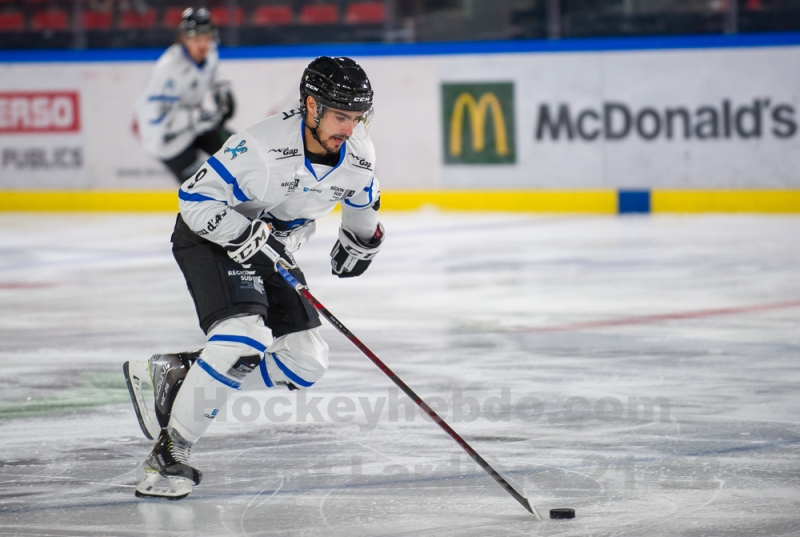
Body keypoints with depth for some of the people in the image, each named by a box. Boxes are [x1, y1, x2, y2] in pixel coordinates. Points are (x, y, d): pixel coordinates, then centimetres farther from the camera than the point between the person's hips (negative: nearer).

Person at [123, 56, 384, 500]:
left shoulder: (358, 152, -10)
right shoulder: (264, 147, -32)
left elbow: (362, 197, 15)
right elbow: (196, 199, -29)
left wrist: (362, 239, 27)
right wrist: (253, 236, -34)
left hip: (271, 250, 8)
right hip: (211, 235, -8)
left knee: (306, 362, 2)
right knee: (243, 338, -30)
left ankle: (175, 374, 10)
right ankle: (168, 452, -21)